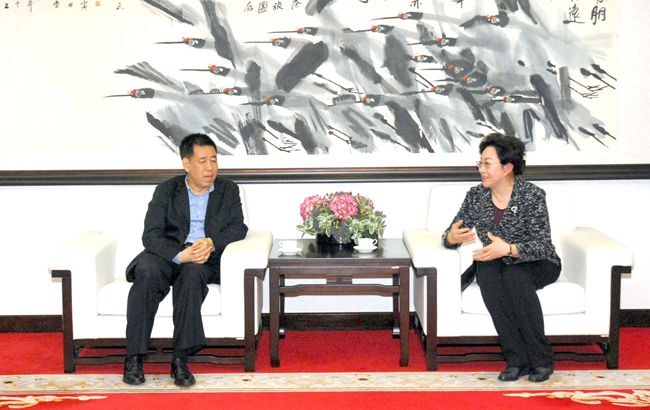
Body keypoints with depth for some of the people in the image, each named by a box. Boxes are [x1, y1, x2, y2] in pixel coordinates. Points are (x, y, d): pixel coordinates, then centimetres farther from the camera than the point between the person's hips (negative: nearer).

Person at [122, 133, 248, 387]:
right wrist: (181, 255, -23)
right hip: (169, 254, 0)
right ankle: (134, 358, -32)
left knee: (192, 274, -36)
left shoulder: (228, 190, 15)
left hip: (205, 260, 0)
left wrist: (212, 242, -20)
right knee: (147, 272, -34)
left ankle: (180, 359, -38)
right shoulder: (167, 190, 9)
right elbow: (151, 235, -3)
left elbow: (238, 228, 1)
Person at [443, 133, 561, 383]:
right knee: (486, 273, -32)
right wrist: (452, 237, -24)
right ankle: (517, 360, -30)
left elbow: (542, 244, -18)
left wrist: (509, 249, -36)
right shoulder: (475, 196, 1)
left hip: (534, 264, -3)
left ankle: (541, 359, -24)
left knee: (514, 276, -36)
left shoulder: (533, 196, -11)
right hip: (495, 263, 3)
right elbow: (451, 235, 2)